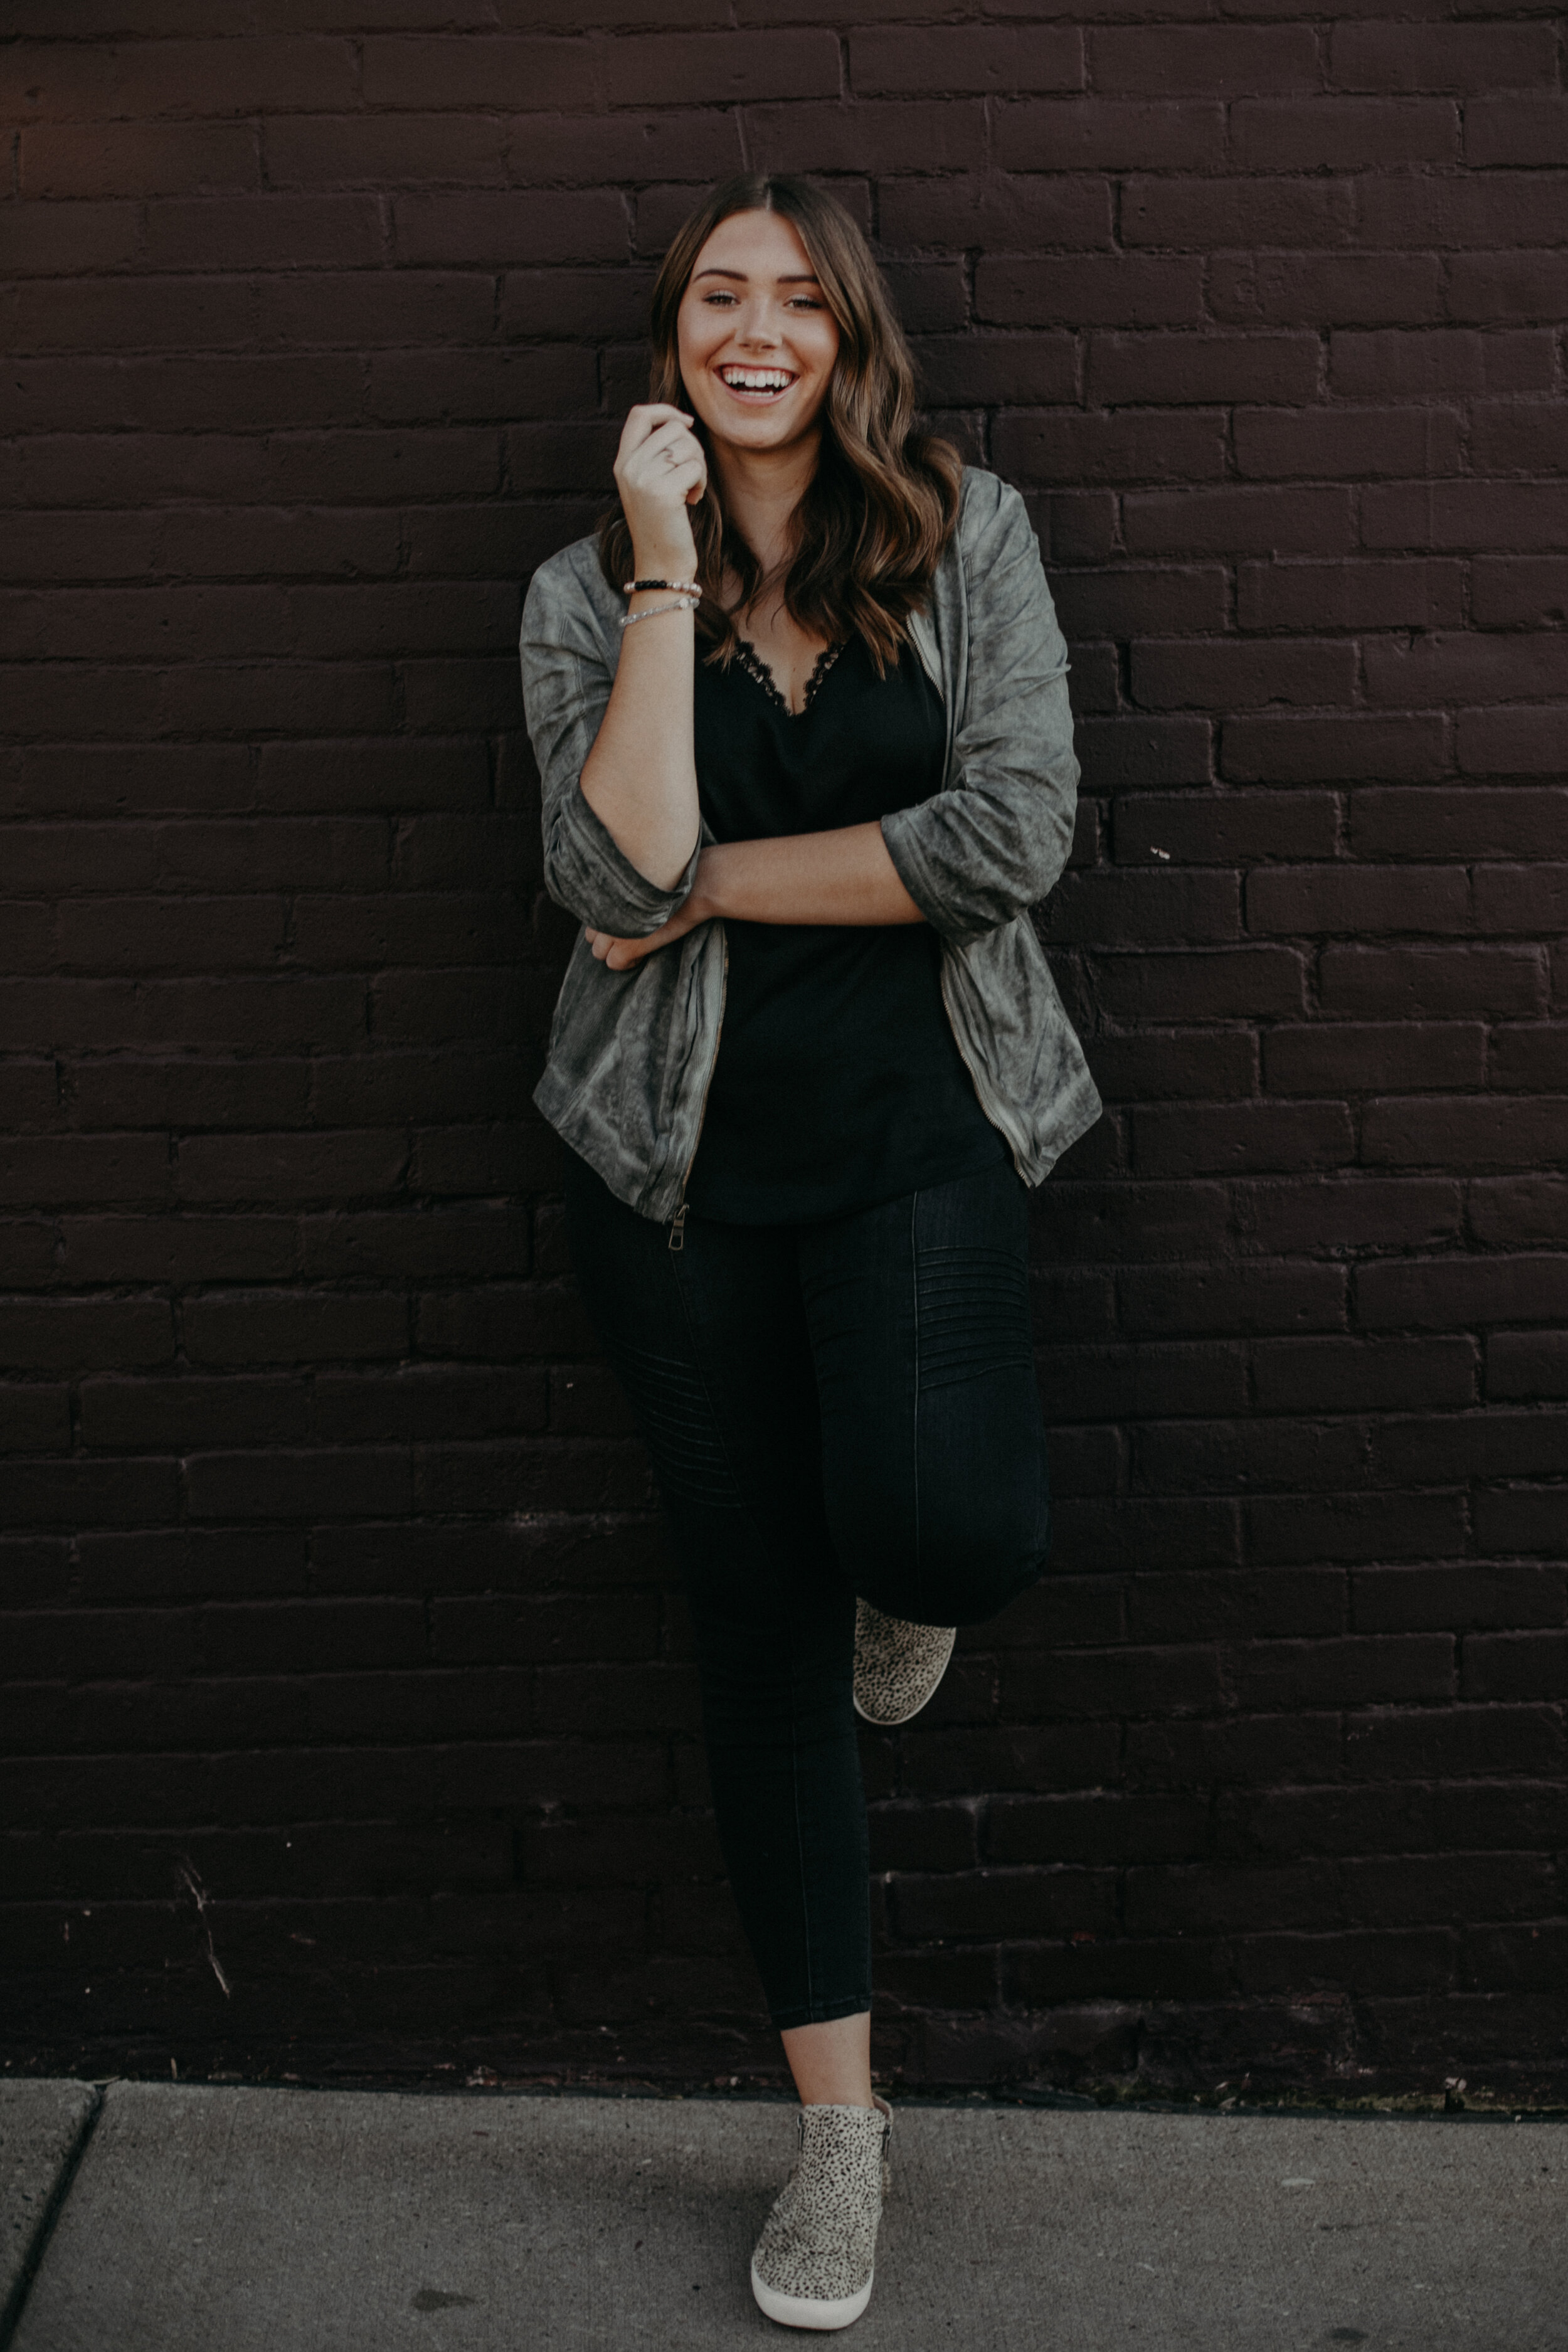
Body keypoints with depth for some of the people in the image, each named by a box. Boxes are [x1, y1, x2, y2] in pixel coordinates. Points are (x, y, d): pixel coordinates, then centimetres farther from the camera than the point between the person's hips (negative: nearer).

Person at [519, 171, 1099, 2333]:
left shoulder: (968, 536, 2)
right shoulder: (588, 594, 4)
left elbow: (1014, 833, -12)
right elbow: (621, 876, -13)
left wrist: (714, 885, -9)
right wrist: (668, 572, -13)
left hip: (918, 1128, -1)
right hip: (684, 1157, 2)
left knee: (943, 1531, -27)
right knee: (760, 1609, 7)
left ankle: (906, 1578, 16)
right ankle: (841, 2117, 23)